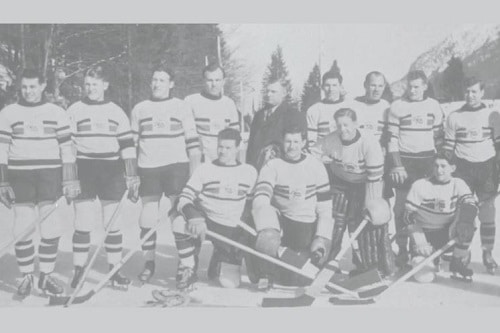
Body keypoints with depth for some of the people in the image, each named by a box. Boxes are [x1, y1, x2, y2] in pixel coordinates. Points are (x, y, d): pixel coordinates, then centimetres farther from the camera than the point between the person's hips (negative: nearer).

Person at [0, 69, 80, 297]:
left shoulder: (57, 114, 5)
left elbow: (67, 149, 5)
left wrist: (70, 181, -1)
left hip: (50, 177, 1)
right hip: (20, 178, 0)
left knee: (52, 229, -1)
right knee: (23, 230, -1)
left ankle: (46, 276, 14)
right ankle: (27, 277, 14)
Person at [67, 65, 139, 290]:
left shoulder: (117, 112, 8)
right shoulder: (74, 111, 3)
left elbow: (128, 146, 7)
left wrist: (132, 178, 1)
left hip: (111, 172, 2)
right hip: (83, 172, -1)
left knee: (113, 225, 4)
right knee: (82, 225, -2)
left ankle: (114, 270, 15)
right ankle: (78, 272, 9)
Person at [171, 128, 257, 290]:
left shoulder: (250, 172, 2)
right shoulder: (204, 169, -3)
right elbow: (184, 200, -11)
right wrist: (194, 217, -30)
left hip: (232, 231, 1)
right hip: (204, 222, -1)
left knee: (230, 283, -10)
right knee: (180, 224, -34)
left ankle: (216, 265, 28)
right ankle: (188, 270, -9)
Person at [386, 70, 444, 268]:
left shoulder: (434, 106, 7)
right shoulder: (397, 106, 0)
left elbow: (438, 138, 13)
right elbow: (392, 138, -2)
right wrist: (396, 165, -10)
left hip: (427, 162, 2)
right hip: (403, 161, -2)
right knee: (402, 205, -2)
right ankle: (402, 250, 6)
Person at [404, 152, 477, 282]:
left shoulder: (458, 184, -2)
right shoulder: (419, 186, -11)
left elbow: (470, 206, -18)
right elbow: (410, 218, -9)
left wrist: (466, 221, -39)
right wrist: (420, 244, -17)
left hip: (448, 233, 2)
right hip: (424, 235, -2)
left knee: (466, 227, -31)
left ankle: (458, 263, -10)